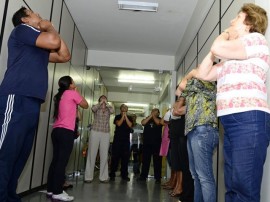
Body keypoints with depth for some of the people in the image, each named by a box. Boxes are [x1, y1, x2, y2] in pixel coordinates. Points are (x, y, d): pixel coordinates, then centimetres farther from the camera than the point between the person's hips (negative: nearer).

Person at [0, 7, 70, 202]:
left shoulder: (41, 47, 28)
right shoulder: (21, 30, 5)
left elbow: (65, 56, 25)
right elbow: (54, 42, -9)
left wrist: (52, 29, 24)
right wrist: (49, 29, 12)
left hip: (32, 104, 9)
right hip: (16, 100, -9)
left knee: (20, 156, 7)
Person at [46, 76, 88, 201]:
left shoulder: (59, 95, 19)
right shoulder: (72, 93, -2)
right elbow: (85, 105, 6)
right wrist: (77, 92, 13)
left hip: (56, 130, 8)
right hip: (66, 131, -8)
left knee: (55, 160, 9)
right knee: (62, 161, -7)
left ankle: (51, 189, 13)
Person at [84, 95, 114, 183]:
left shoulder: (108, 109, 13)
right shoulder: (96, 107, 9)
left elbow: (112, 111, -10)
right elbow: (93, 109, -15)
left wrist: (106, 103, -2)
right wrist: (100, 103, -5)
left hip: (106, 134, 2)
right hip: (95, 132, -2)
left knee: (104, 155, 1)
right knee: (92, 154, -2)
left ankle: (103, 177, 7)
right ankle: (88, 176, 4)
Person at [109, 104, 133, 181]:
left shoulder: (129, 118, 12)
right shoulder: (117, 117, 8)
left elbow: (130, 125, -6)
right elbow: (118, 124, -11)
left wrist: (125, 116, -6)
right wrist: (123, 116, -7)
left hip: (126, 140, 2)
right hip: (117, 139, -2)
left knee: (125, 158, 1)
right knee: (115, 157, -2)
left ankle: (124, 175, 7)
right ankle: (112, 174, 3)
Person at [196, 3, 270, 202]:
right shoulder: (230, 58, 29)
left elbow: (218, 48, -12)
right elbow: (203, 73, 27)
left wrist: (226, 34, 9)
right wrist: (213, 54, 22)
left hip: (249, 119, -9)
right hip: (231, 122, 9)